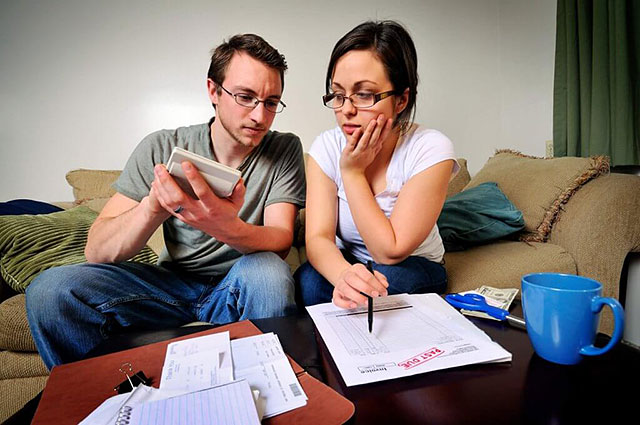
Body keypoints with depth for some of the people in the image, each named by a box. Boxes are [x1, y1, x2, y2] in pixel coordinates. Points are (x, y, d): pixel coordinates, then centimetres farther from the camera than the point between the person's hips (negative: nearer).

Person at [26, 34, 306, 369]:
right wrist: (154, 205, -32)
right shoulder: (162, 148, -5)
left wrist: (228, 228, -40)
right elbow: (96, 251, -10)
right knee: (50, 289, -20)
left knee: (267, 271, -35)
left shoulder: (284, 150, -6)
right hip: (171, 281, 2)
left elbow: (280, 242, -17)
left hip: (239, 289, -1)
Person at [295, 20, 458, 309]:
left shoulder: (431, 150, -21)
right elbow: (318, 237, -20)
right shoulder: (326, 147, -11)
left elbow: (389, 252, -23)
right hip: (344, 263, 2)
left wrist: (353, 171, -24)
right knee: (308, 280, -28)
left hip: (414, 268, -1)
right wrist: (343, 273, -43)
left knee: (385, 279, -33)